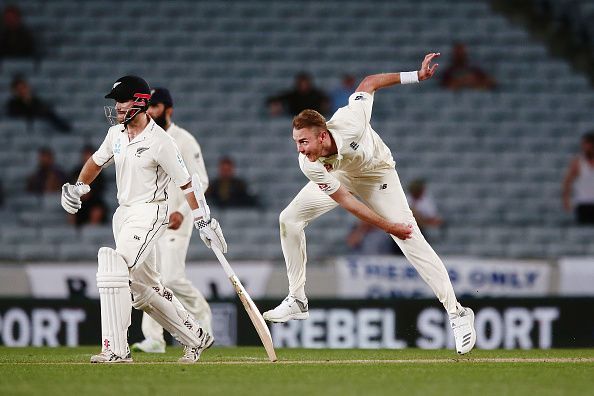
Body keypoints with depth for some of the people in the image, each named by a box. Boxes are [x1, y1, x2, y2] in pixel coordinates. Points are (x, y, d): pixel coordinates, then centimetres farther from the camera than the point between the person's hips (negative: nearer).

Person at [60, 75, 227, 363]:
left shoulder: (160, 142, -15)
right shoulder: (116, 133, 6)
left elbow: (184, 183, -10)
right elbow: (97, 161, 23)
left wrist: (202, 221, -10)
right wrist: (78, 188, 7)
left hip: (150, 213, -8)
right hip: (123, 213, 8)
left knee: (114, 268, -24)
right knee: (143, 284, 13)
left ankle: (116, 349, -26)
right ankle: (196, 337, 27)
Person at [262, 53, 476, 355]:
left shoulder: (349, 121, -40)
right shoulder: (310, 165, -33)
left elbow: (369, 83, -23)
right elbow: (345, 201, -26)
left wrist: (415, 76, -27)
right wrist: (388, 226, -24)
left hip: (377, 175, -2)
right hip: (339, 178, 2)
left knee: (412, 240, -13)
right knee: (290, 219, -10)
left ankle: (457, 312, -10)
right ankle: (297, 301, 2)